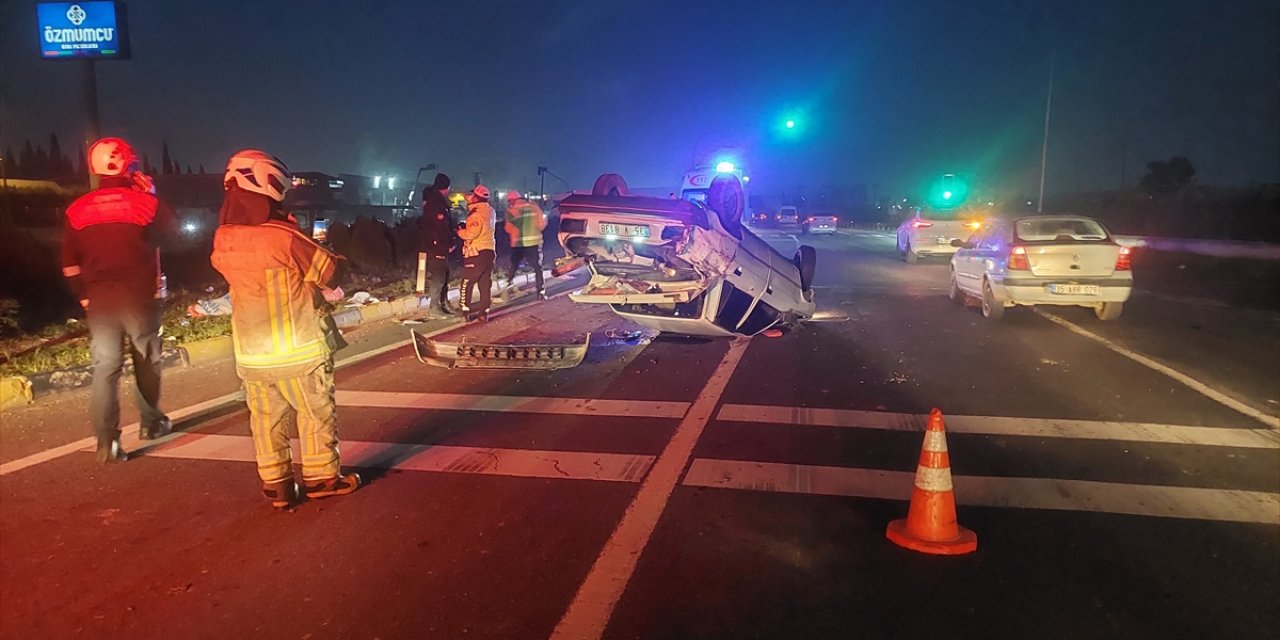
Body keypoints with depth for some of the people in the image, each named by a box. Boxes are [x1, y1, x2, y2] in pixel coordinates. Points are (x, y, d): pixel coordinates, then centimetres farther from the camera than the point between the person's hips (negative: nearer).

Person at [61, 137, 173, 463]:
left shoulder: (79, 209, 2)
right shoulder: (144, 201, -7)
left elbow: (69, 262, 2)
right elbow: (170, 228, 11)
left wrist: (84, 295, 11)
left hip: (99, 298, 2)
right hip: (139, 295, -2)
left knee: (105, 366, 1)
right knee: (147, 360, 14)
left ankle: (107, 440, -6)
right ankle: (151, 422, 27)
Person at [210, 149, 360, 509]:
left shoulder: (223, 241, -3)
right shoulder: (284, 238, -21)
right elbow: (331, 274, -10)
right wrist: (338, 258, 11)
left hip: (251, 352, 6)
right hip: (297, 350, -5)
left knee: (266, 418, 14)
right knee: (317, 413, 10)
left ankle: (276, 485, 21)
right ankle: (322, 477, 19)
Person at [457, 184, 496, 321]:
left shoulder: (477, 213, -16)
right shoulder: (490, 211, 10)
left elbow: (471, 234, -21)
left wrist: (459, 231, -2)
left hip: (476, 253, -8)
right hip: (489, 251, 8)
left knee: (467, 283, 2)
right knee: (485, 284, 7)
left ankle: (465, 311, 1)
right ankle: (484, 313, 7)